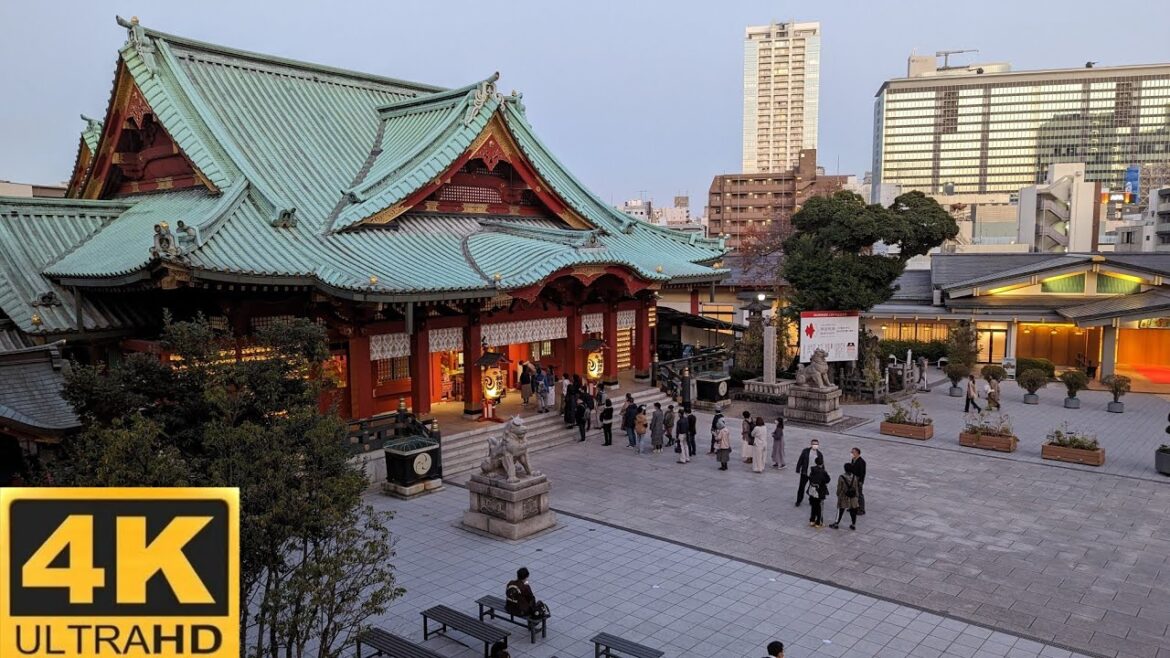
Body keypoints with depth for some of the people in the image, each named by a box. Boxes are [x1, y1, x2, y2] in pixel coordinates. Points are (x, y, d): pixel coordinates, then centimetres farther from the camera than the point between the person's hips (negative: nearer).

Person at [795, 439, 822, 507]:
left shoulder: (819, 454, 0)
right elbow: (800, 461, -2)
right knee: (801, 487, 7)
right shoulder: (805, 451, -5)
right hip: (805, 473, -1)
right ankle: (798, 501, 20)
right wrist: (798, 470, -5)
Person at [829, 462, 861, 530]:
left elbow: (839, 488, -9)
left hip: (843, 498, -3)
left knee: (840, 511, 7)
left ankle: (836, 524, 16)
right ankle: (853, 524, 20)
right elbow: (856, 488, 1)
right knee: (853, 512, 12)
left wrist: (838, 495, 6)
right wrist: (856, 496, 12)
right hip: (853, 499, 3)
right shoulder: (854, 477, -6)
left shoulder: (841, 477, -16)